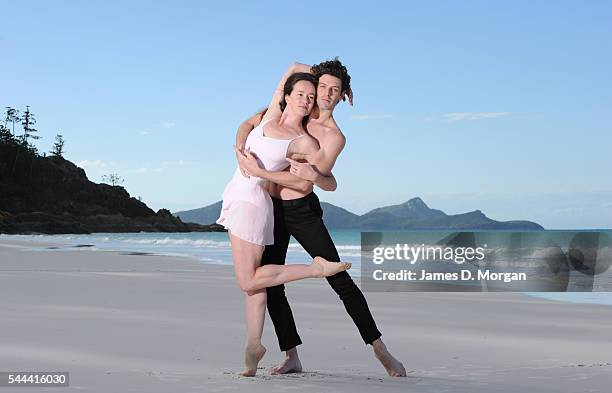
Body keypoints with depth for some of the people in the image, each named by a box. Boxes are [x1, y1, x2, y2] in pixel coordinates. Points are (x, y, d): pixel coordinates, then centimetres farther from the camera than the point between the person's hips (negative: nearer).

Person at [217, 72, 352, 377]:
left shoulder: (305, 142, -6)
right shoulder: (271, 117, 9)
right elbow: (293, 67, 20)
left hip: (252, 203, -6)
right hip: (237, 198, 6)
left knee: (249, 282, -7)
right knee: (252, 278, 7)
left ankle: (317, 268, 1)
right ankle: (254, 345, 12)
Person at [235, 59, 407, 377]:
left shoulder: (335, 137, -12)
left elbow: (303, 184, -21)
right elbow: (248, 124, 7)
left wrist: (259, 172, -26)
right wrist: (241, 150, -14)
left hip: (302, 210, -4)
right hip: (271, 208, 4)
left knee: (340, 279, -9)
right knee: (271, 285, 0)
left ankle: (381, 351, -4)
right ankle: (291, 357, 7)